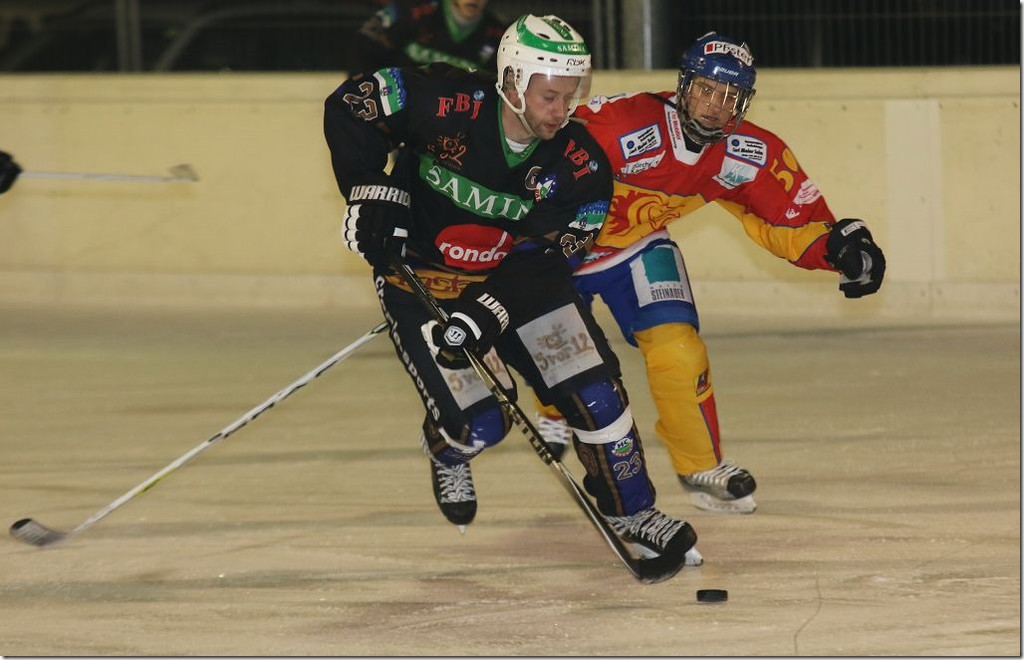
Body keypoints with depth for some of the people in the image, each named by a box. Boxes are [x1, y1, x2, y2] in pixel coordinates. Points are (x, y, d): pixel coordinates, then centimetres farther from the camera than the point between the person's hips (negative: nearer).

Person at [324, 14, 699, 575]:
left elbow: (546, 258, -19)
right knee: (476, 426, -10)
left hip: (512, 275, 3)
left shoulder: (579, 167, -16)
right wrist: (372, 194, -17)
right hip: (418, 275, -3)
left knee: (593, 390, -6)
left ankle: (630, 511, 15)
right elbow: (349, 106, -12)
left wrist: (490, 312, -34)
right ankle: (447, 449, 29)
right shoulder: (447, 105, -25)